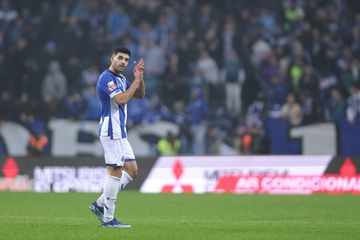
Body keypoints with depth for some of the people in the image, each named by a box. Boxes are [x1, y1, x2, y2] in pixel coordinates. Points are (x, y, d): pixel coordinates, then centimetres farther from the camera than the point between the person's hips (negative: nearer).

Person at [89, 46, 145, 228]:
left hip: (119, 132, 10)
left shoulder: (121, 79, 17)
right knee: (115, 171, -9)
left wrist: (140, 77, 1)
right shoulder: (106, 78, -13)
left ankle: (100, 205, 12)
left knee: (132, 170, 10)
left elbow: (140, 95, 16)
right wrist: (137, 80, -17)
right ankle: (108, 218, -6)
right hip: (111, 130, -10)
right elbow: (121, 100, -24)